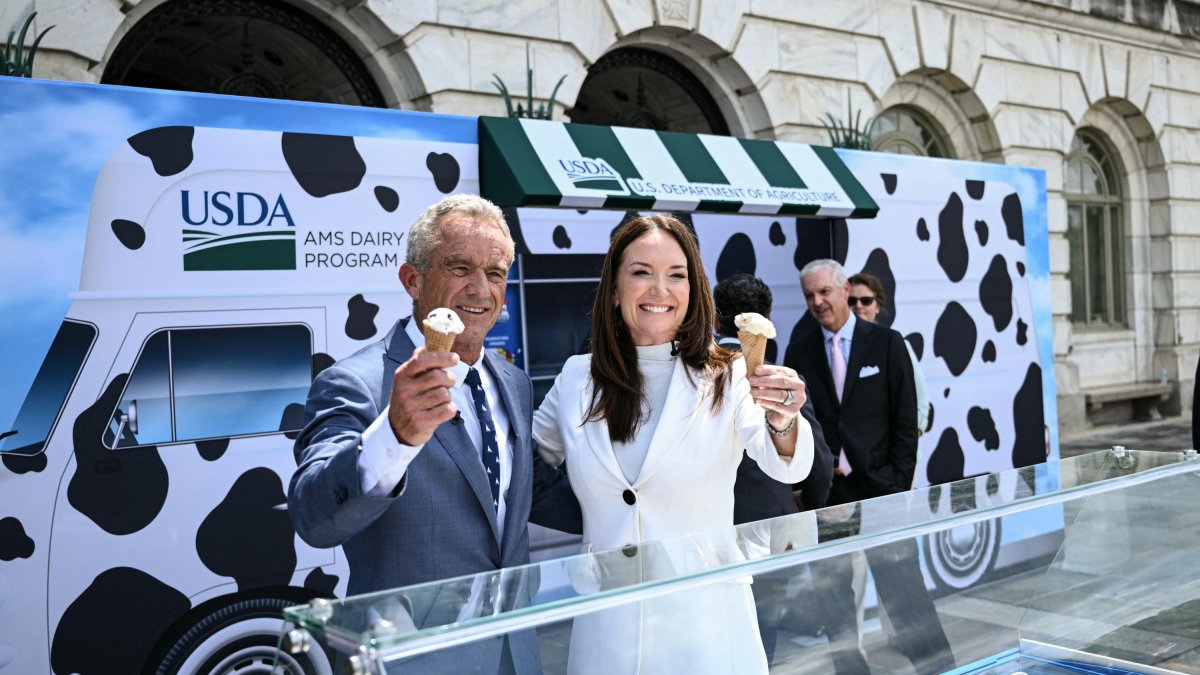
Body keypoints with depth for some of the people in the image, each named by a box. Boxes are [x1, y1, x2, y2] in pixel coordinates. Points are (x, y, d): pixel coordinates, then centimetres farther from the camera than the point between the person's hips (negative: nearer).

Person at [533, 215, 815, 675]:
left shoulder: (728, 378, -7)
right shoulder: (575, 379, 2)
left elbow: (787, 467, -23)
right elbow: (527, 456, 19)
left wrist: (783, 421, -43)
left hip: (706, 621, -2)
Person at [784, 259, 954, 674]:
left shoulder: (886, 343, 2)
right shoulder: (799, 351, 6)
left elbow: (906, 419, 1)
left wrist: (899, 482, -6)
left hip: (880, 488, -2)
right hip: (825, 494, 2)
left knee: (904, 591, 2)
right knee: (831, 597, 6)